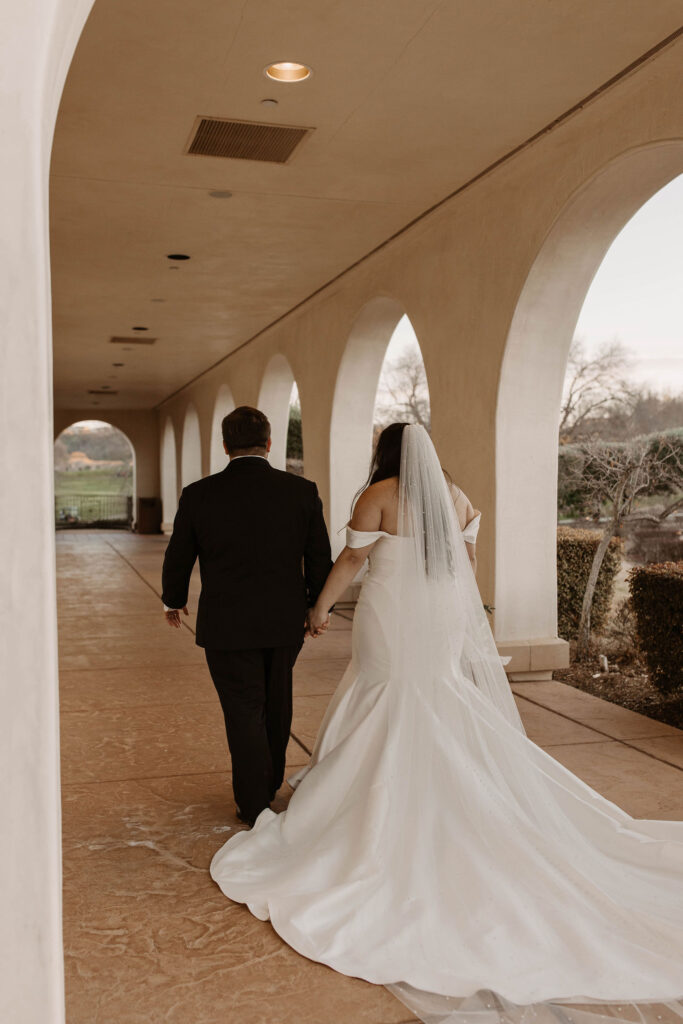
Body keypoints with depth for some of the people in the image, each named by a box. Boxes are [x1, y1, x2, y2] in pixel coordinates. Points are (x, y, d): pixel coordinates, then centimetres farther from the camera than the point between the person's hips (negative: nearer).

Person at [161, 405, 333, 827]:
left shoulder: (198, 495, -9)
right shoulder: (302, 490, -6)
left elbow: (179, 558, 3)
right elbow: (320, 558, 0)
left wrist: (174, 600, 21)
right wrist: (319, 606, 16)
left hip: (226, 625, -2)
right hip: (285, 621, 2)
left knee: (244, 713, 9)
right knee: (277, 705, 22)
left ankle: (254, 806, 17)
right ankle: (271, 783, 40)